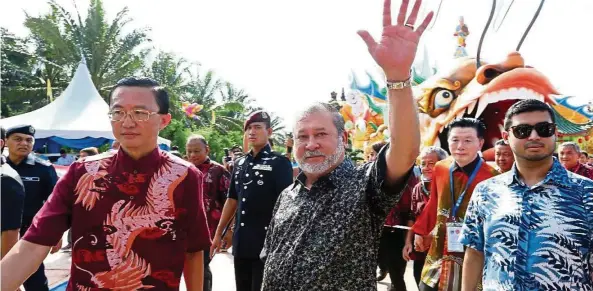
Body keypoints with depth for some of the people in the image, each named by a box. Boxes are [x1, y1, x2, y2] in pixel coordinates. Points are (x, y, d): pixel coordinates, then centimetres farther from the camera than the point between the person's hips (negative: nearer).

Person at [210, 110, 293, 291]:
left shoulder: (280, 163, -7)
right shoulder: (239, 163, 11)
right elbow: (232, 200, 15)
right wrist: (218, 234, 15)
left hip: (267, 242, -6)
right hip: (240, 242, 6)